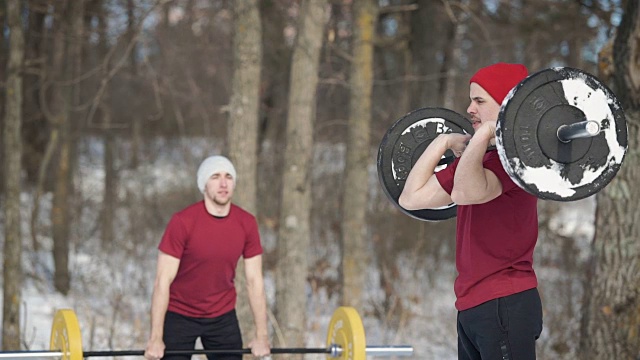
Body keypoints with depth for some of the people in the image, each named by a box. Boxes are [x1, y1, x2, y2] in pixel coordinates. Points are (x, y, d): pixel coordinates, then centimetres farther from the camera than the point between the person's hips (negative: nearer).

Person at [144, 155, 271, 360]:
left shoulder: (246, 224, -7)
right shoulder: (183, 222, -19)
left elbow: (255, 281, -1)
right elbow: (163, 280, -18)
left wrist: (261, 335, -4)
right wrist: (156, 338, -21)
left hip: (222, 316, 4)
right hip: (179, 315, -4)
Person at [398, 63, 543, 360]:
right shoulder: (478, 156, 17)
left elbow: (466, 193, -31)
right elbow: (412, 197, 18)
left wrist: (484, 132, -25)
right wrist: (443, 142, 19)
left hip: (505, 305, -10)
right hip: (472, 306, 10)